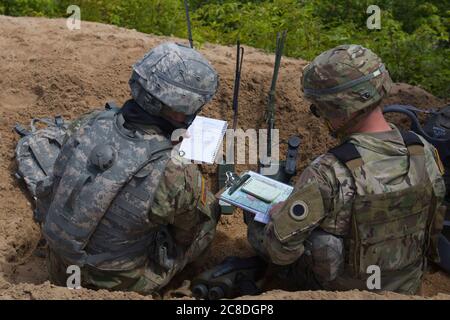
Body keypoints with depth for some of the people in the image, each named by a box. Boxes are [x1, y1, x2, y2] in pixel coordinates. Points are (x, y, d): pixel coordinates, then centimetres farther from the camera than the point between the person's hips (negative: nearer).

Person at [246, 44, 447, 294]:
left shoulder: (329, 174, -35)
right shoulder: (425, 152, -16)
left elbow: (280, 249, -28)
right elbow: (433, 226, 0)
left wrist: (277, 213, -7)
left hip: (339, 289, -5)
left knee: (257, 224, 14)